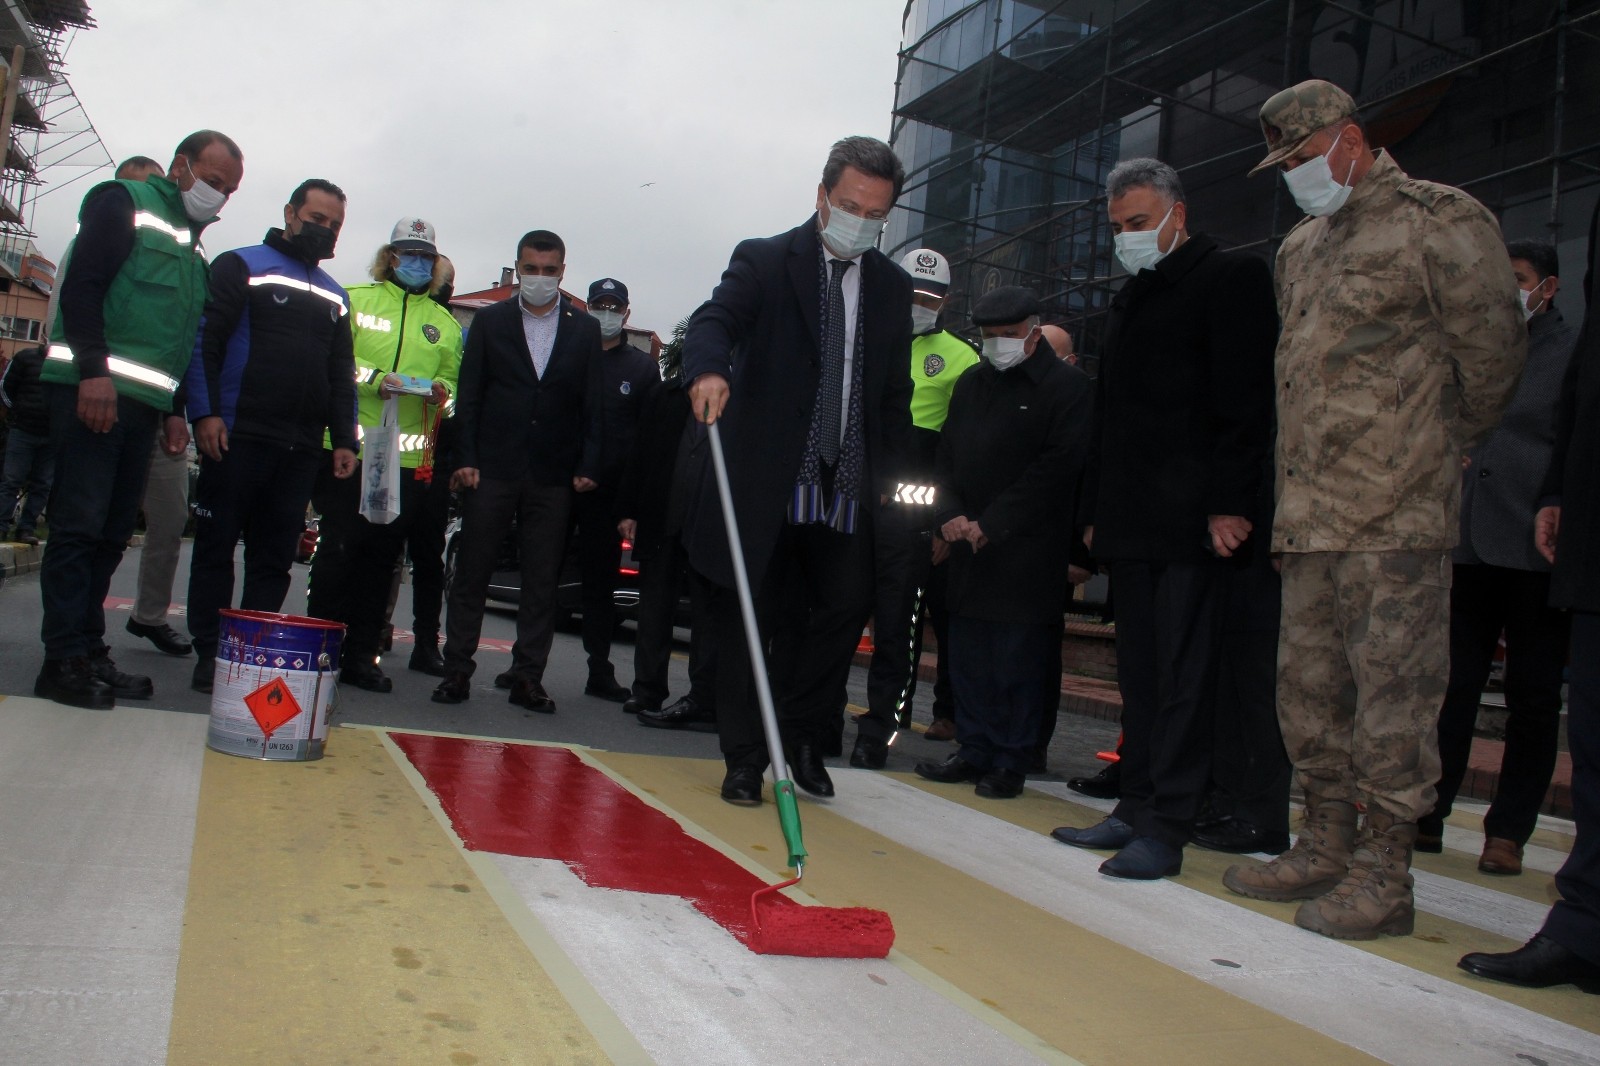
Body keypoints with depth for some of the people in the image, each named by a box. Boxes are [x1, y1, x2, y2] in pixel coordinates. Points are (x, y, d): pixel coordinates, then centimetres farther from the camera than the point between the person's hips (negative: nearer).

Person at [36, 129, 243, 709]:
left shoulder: (192, 248, 25)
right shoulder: (124, 201, 2)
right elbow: (81, 285, -11)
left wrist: (176, 411, 18)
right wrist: (94, 371, -20)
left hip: (142, 403, 8)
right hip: (94, 390, -8)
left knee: (111, 535, 7)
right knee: (79, 526, -9)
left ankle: (89, 652, 12)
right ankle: (64, 661, -7)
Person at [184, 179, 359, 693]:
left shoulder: (334, 296, 21)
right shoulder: (241, 266, 5)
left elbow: (342, 376, 21)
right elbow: (204, 340, -4)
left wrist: (344, 440, 10)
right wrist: (205, 412, -15)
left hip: (303, 449, 5)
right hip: (238, 437, -5)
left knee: (275, 560, 4)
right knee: (216, 549, 0)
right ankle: (210, 655, 5)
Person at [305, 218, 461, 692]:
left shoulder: (445, 324, 18)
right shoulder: (356, 300, 8)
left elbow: (453, 381, 15)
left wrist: (440, 390, -7)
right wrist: (376, 379, -17)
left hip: (410, 458, 3)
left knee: (382, 558, 7)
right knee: (338, 550, -2)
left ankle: (361, 656, 15)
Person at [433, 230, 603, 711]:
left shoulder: (585, 329, 9)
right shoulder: (490, 321, 8)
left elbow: (593, 403, 6)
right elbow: (469, 395, 4)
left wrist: (587, 467, -3)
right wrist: (465, 459, -5)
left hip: (552, 476, 1)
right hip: (492, 469, 0)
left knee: (542, 581, 3)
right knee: (471, 573, 2)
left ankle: (528, 677, 11)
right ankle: (456, 669, 11)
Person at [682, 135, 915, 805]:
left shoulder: (892, 286, 12)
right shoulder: (764, 262, -1)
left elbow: (895, 391, 15)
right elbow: (716, 317, -20)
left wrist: (886, 472, 6)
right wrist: (708, 368, -42)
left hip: (845, 490, 4)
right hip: (762, 480, -3)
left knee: (848, 604, -3)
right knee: (748, 619, 3)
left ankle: (803, 736, 19)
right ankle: (744, 758, 17)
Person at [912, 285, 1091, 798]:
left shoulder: (1067, 385, -3)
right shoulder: (971, 383, 17)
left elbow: (1057, 467, -10)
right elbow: (946, 454, 17)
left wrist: (990, 525, -13)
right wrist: (950, 514, -1)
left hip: (1028, 550, -6)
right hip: (969, 545, 6)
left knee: (1019, 659, -1)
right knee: (967, 654, 9)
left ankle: (1011, 761, 9)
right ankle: (975, 750, 20)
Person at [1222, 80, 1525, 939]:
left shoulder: (1440, 221, -2)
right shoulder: (1301, 247, 20)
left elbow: (1492, 358, -2)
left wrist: (1430, 450, 8)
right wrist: (1301, 478, 15)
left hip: (1395, 516, -8)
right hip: (1309, 513, 8)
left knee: (1391, 691, -4)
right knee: (1308, 684, 11)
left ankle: (1383, 874, 5)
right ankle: (1326, 847, 23)